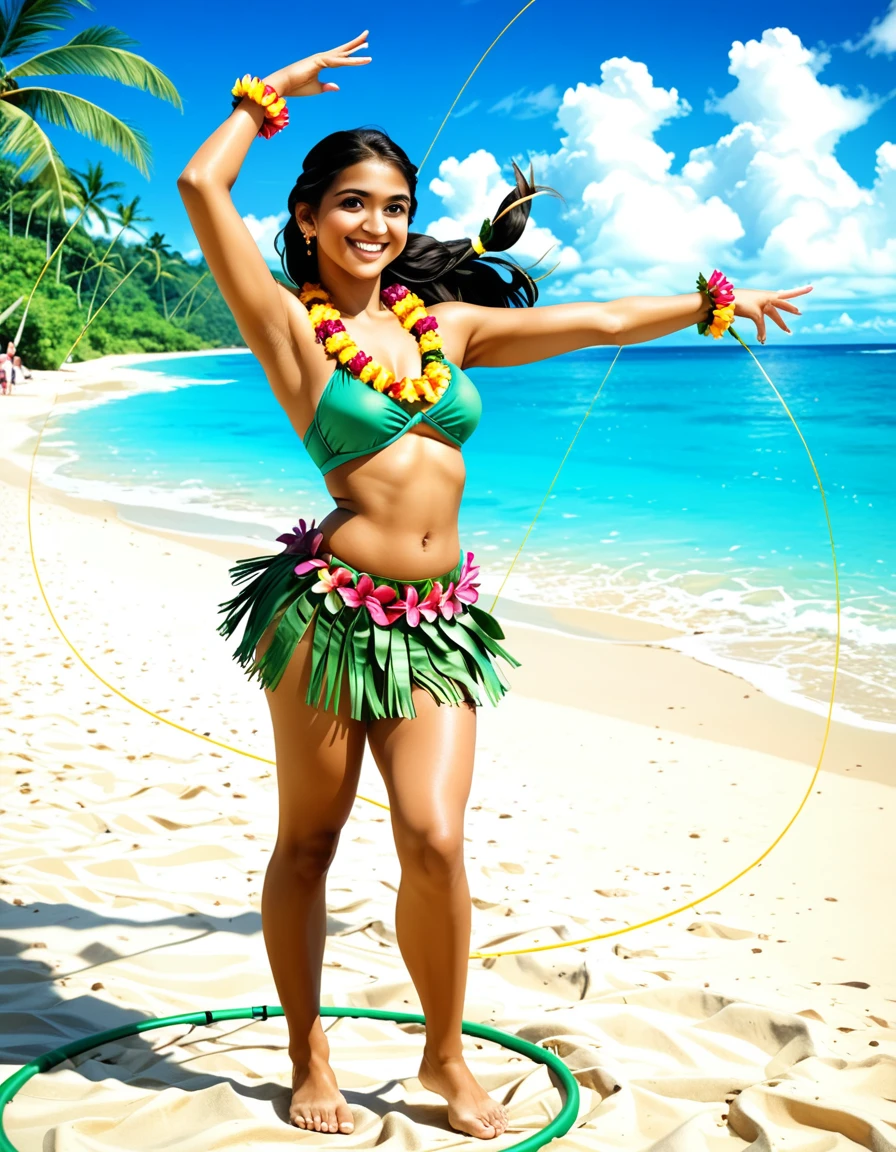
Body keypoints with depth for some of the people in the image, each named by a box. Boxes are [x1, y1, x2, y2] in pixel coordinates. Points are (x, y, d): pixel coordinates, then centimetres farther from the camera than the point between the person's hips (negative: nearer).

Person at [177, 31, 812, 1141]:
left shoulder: (446, 321, 13)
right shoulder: (291, 323, 0)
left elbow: (595, 321, 21)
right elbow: (200, 185, -12)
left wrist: (717, 302, 28)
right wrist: (271, 93, 4)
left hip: (437, 620, 4)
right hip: (331, 607, -3)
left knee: (434, 842, -6)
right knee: (306, 843, 8)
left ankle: (446, 1057, 18)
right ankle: (309, 1061, 27)